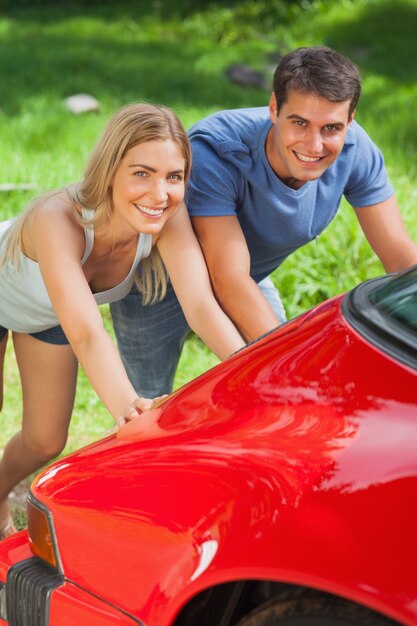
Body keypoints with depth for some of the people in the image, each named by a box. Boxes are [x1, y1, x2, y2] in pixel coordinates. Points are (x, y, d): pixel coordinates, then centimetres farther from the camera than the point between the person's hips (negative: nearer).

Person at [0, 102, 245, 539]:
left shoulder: (168, 217, -34)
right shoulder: (59, 219, -47)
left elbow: (200, 305, -42)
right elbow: (86, 334, -57)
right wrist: (125, 403, -75)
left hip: (47, 313, 4)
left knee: (46, 441, 7)